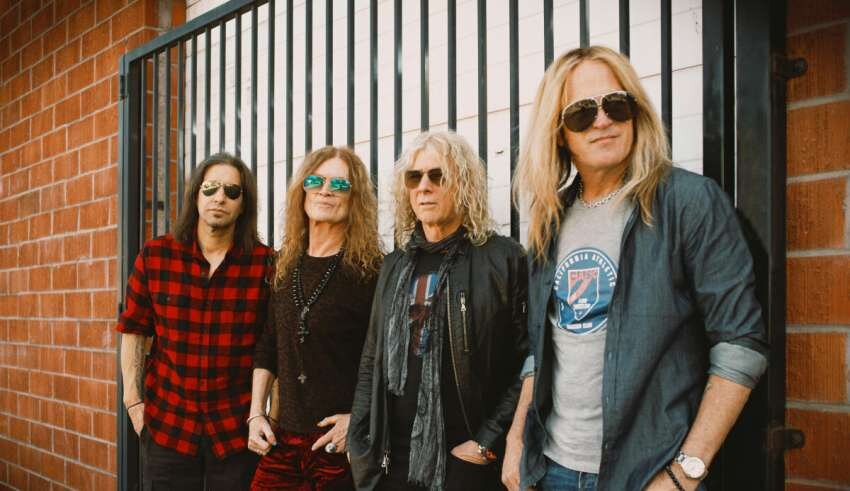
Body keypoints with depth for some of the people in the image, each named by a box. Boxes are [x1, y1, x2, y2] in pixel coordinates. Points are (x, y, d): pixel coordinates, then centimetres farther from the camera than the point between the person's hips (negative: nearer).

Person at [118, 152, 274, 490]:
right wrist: (133, 401, 0)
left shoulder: (265, 263, -6)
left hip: (238, 427, -1)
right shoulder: (154, 256, -1)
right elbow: (134, 331, 4)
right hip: (165, 423, 1)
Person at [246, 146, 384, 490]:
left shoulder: (372, 271, -8)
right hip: (284, 439, 5)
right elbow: (268, 346, 15)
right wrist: (256, 414, 10)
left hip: (343, 444, -5)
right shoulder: (285, 266, 9)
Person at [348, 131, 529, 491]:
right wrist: (360, 444, 5)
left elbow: (526, 363, -9)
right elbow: (371, 363, 13)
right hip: (392, 458, 5)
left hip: (462, 461, -5)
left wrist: (488, 442, -12)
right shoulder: (396, 266, 11)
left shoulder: (504, 259, -6)